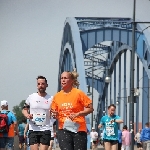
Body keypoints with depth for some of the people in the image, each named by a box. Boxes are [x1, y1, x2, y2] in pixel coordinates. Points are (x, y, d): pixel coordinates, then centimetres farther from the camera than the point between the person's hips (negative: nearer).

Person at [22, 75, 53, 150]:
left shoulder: (50, 99, 3)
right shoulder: (31, 97, 4)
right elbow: (24, 109, 14)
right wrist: (27, 115, -8)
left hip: (45, 130, 0)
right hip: (33, 130, 0)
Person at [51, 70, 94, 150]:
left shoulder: (78, 93, -5)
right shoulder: (57, 96, 7)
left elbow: (90, 108, -5)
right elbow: (54, 112, 17)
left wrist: (77, 114, -17)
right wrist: (54, 114, -6)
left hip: (79, 129, -3)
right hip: (63, 129, 3)